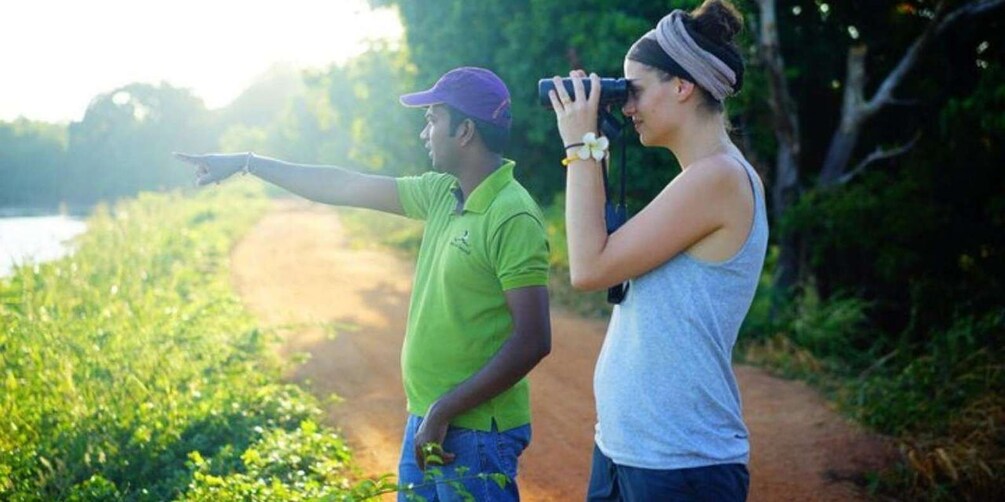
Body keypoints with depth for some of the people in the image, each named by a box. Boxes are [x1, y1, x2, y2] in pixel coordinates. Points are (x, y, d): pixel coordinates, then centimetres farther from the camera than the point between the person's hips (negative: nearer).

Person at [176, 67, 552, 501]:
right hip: (424, 422, 8)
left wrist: (443, 412, -19)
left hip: (476, 434, -8)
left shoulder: (513, 217, -18)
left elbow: (533, 341, -22)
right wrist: (245, 163, 18)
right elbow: (344, 187, 15)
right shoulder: (442, 193, 7)